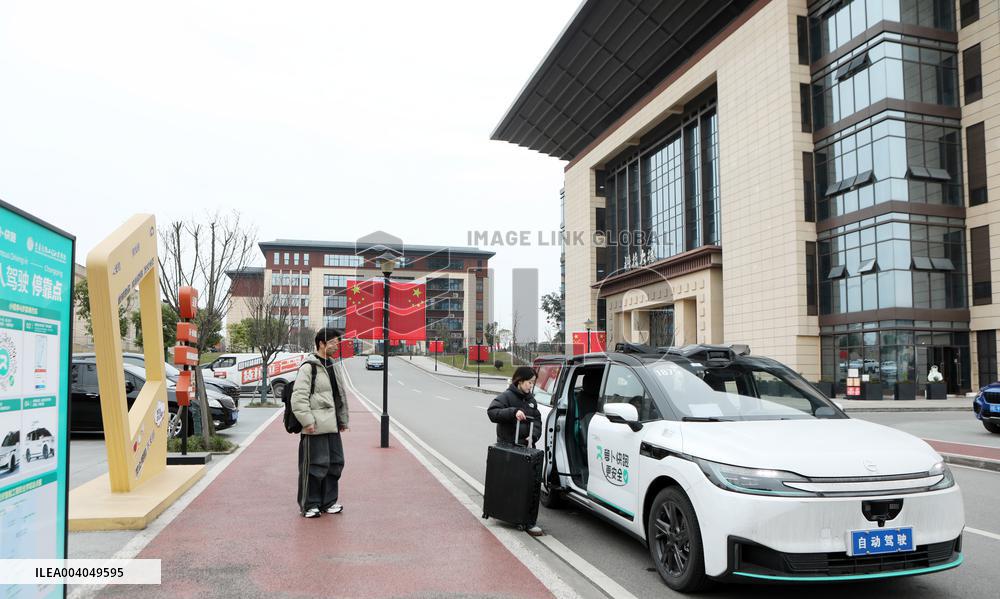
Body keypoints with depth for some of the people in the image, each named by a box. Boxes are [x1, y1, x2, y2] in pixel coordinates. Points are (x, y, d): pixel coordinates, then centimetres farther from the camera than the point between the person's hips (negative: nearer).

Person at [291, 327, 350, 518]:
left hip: (332, 425, 9)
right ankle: (309, 505, 12)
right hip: (315, 427, -9)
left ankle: (328, 502, 26)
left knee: (335, 463, 13)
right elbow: (299, 397, -17)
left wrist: (343, 419, 20)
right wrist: (307, 421, -21)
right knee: (314, 466, -2)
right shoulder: (308, 366, -11)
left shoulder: (332, 365, 17)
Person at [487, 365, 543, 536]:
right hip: (508, 447, -6)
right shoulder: (506, 397, -5)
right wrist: (513, 412, -28)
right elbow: (492, 411, -18)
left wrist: (533, 436, -5)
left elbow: (537, 420, 14)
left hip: (526, 447, 6)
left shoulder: (530, 400, 15)